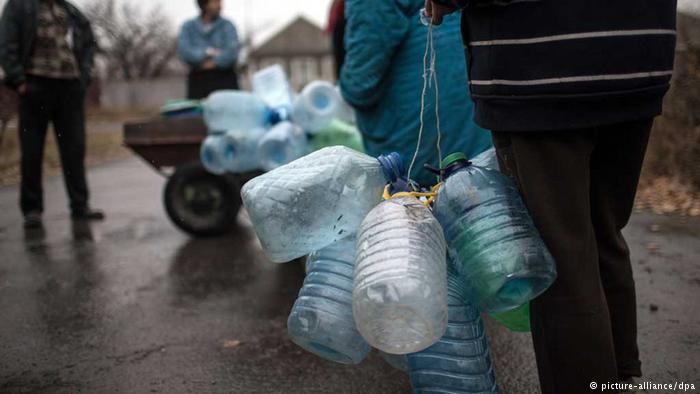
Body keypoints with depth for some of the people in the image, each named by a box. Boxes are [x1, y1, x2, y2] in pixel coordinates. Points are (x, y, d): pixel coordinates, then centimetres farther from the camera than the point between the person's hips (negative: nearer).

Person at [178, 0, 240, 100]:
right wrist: (208, 52, -13)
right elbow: (184, 51, -7)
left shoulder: (227, 26, 2)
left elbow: (232, 53, -11)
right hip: (198, 80, 1)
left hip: (225, 80, -1)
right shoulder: (188, 27, 8)